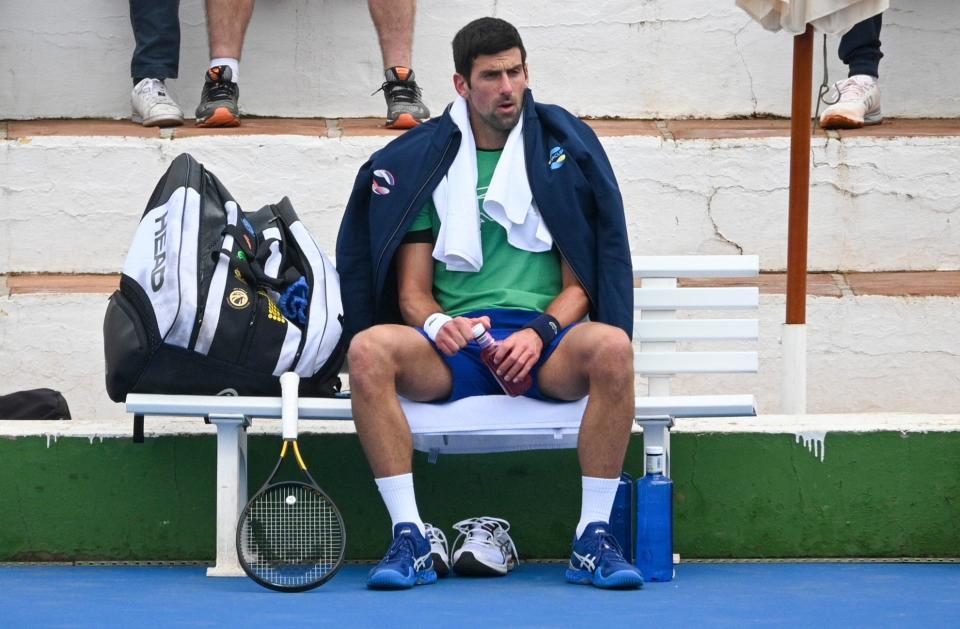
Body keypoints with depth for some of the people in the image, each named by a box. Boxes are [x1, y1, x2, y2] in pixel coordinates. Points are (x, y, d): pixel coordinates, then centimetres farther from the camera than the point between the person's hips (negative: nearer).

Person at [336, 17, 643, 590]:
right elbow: (412, 291, 10)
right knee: (369, 349, -31)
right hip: (454, 347, 1)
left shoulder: (565, 150, 11)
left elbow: (581, 282, 7)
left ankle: (594, 540, -26)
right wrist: (437, 324, -14)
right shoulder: (422, 162, 13)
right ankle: (411, 540, -27)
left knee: (611, 346, -35)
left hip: (544, 345, -1)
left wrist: (541, 332, -13)